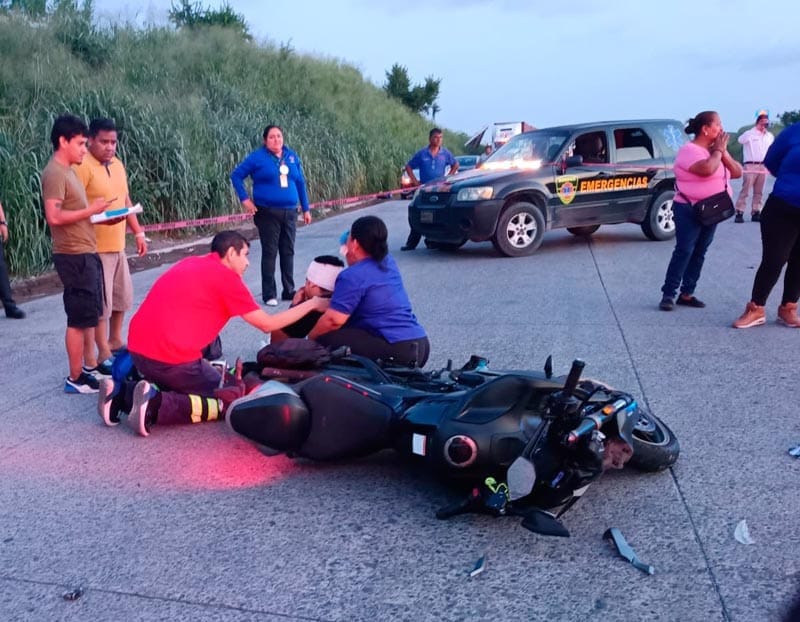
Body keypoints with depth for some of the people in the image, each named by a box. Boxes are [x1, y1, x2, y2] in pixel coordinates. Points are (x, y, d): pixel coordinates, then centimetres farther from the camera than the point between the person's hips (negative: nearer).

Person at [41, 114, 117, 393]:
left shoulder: (68, 171, 16)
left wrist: (101, 216, 8)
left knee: (90, 313, 16)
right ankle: (75, 379, 5)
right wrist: (91, 209, -19)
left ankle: (90, 365, 27)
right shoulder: (54, 173, -15)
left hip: (86, 253, 10)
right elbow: (54, 216, -24)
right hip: (74, 257, -10)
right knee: (80, 317, -4)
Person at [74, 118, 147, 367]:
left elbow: (126, 201, 19)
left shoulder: (117, 164, 12)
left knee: (123, 296, 18)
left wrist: (138, 232, 17)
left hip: (118, 245, 8)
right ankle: (103, 353, 8)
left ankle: (115, 340, 35)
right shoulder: (82, 167, -14)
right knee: (100, 301, -2)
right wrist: (101, 216, -30)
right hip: (95, 248, -8)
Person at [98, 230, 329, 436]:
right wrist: (312, 304, 9)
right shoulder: (227, 277, -3)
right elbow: (267, 324, 0)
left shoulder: (190, 263, 18)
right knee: (231, 400, 8)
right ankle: (156, 405, -10)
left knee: (180, 386, 31)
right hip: (171, 357, -8)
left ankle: (120, 395, 10)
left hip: (137, 349, 8)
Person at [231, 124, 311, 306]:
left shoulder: (292, 156, 8)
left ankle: (289, 291, 20)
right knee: (270, 253, -1)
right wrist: (245, 199, -8)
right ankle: (269, 294, 7)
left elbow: (300, 183, 12)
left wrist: (306, 208, 11)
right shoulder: (257, 157, -4)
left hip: (290, 212, 4)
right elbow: (236, 175, 0)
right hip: (267, 213, -4)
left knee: (288, 252, 9)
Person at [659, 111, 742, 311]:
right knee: (684, 251, -12)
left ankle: (687, 294, 13)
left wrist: (723, 152, -4)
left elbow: (737, 173, 7)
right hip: (689, 210, -8)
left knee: (699, 253, 8)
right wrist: (718, 150, -13)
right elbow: (707, 169, -31)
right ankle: (668, 294, -8)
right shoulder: (689, 150, -13)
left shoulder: (715, 151, 12)